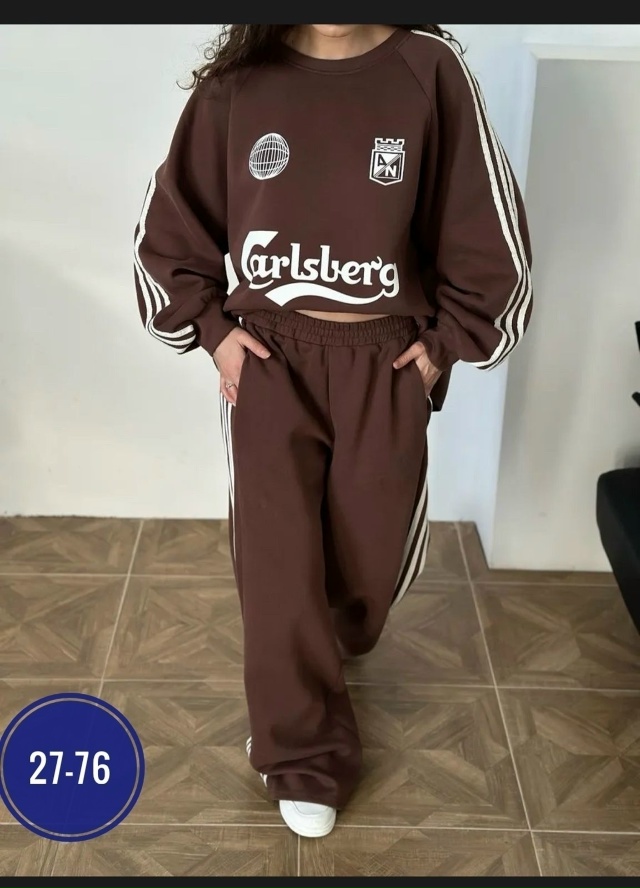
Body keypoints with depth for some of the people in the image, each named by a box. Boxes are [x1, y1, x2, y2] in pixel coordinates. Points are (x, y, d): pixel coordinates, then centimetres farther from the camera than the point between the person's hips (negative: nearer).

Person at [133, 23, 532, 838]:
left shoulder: (429, 71, -8)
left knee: (370, 557, 14)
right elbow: (172, 226, 6)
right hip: (268, 360, 0)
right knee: (277, 563, 1)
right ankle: (305, 759, 22)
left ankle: (325, 654, 50)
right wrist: (212, 326, -1)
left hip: (386, 367, 1)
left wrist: (446, 341, -1)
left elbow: (486, 232, -1)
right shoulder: (238, 80, -5)